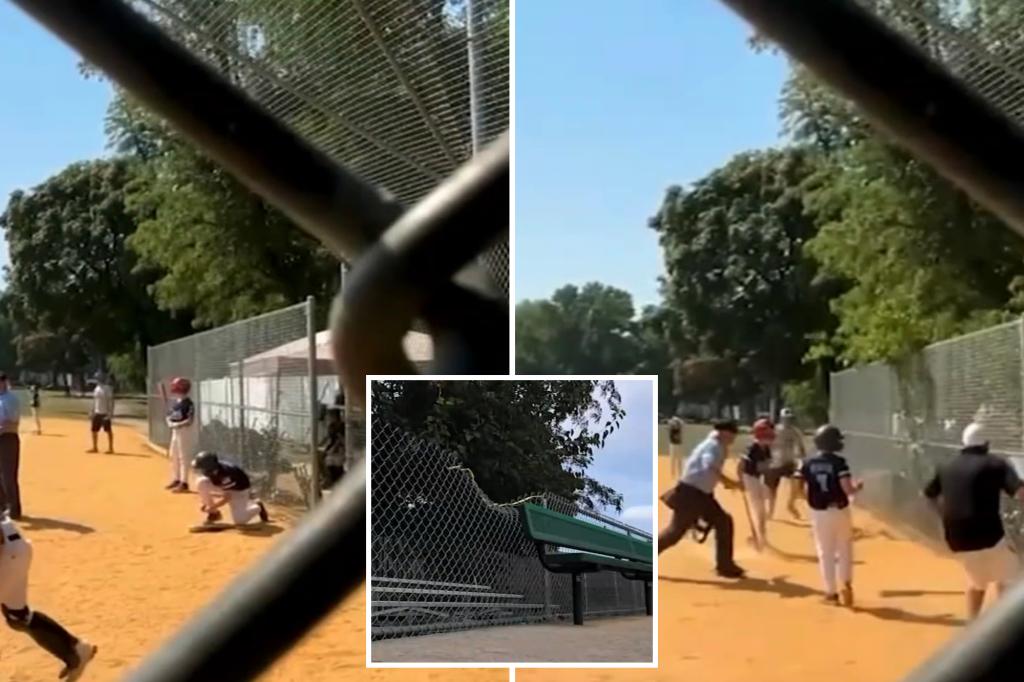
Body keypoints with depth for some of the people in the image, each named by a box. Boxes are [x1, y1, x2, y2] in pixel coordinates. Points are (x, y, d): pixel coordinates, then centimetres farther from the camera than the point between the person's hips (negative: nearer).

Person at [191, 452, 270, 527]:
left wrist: (212, 507, -25)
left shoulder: (225, 473, -39)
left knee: (239, 520, -20)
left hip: (239, 489, -7)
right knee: (201, 482, -18)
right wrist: (206, 503, -8)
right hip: (222, 486, 7)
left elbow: (227, 497, -32)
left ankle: (257, 507, 12)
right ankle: (213, 513, -2)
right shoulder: (210, 470, -19)